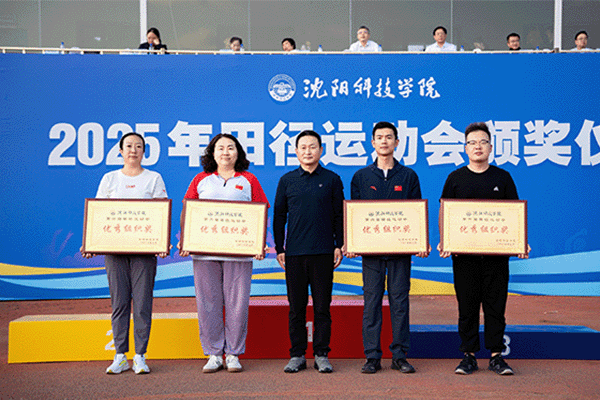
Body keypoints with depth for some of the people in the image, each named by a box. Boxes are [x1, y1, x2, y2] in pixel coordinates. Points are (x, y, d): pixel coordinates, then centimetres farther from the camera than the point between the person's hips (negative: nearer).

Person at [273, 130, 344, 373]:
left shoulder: (332, 180, 6)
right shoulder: (287, 181, 9)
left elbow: (339, 215, 8)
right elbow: (279, 215, 12)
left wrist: (339, 245, 0)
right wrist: (279, 248, 7)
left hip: (323, 252, -1)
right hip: (294, 253, 1)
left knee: (322, 306, 3)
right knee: (296, 306, 5)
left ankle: (321, 355, 12)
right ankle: (297, 355, 14)